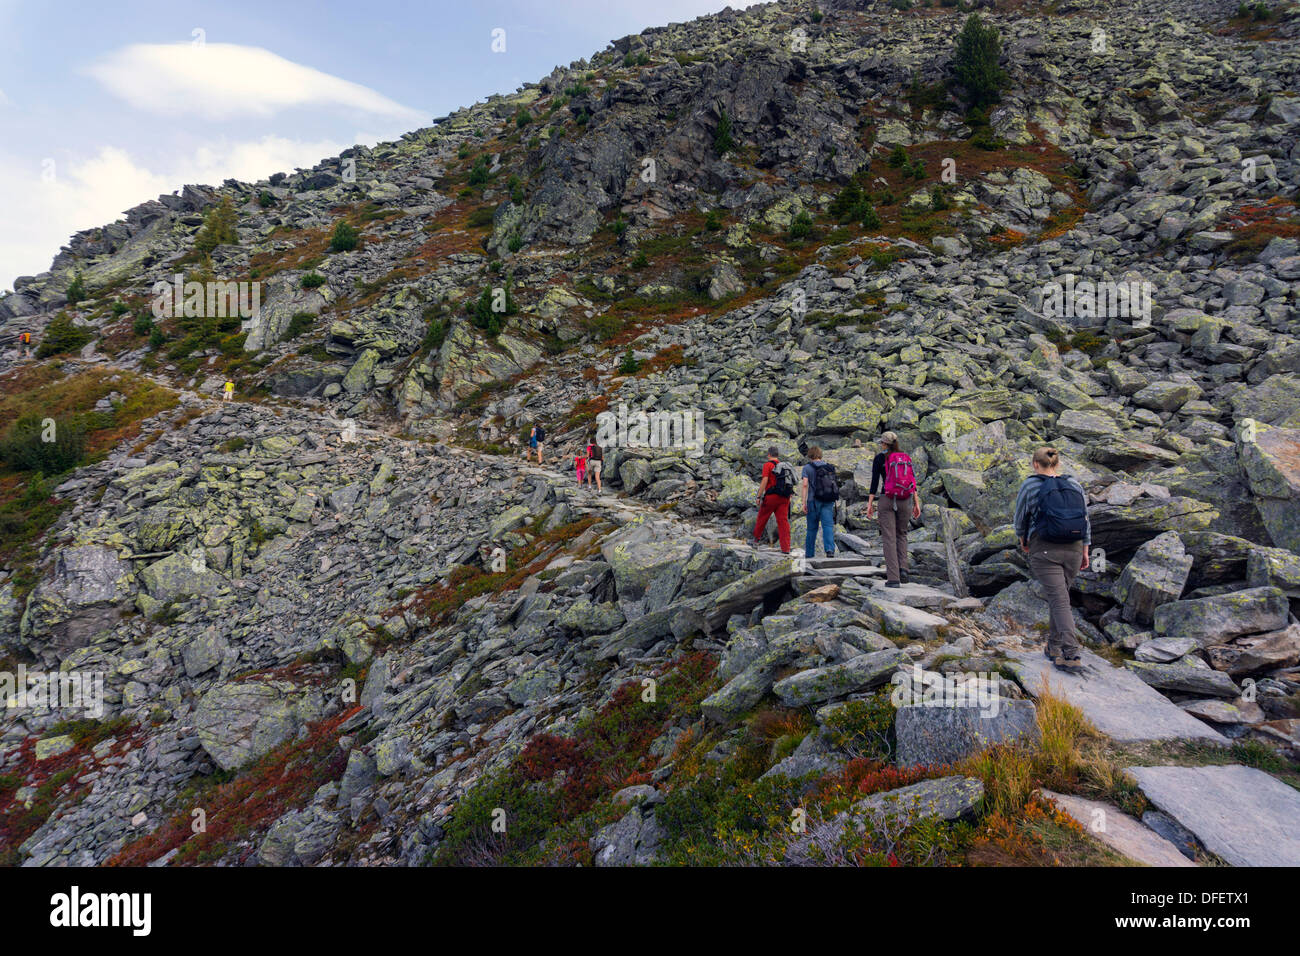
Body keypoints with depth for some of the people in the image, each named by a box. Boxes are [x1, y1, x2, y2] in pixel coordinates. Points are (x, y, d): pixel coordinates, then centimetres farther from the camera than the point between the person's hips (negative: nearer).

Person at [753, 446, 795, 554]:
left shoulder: (768, 465, -4)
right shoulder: (784, 466, 15)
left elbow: (764, 481, -12)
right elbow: (790, 482, 16)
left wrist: (759, 496, -9)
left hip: (771, 496, -5)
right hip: (784, 497, 5)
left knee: (762, 517, 14)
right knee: (783, 521, 1)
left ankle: (756, 539, 31)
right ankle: (786, 548, -6)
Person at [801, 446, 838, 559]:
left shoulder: (807, 467, -2)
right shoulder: (829, 467, 10)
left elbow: (804, 485, -12)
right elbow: (834, 484, 14)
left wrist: (804, 502, -12)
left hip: (814, 501, -2)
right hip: (829, 501, 2)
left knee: (812, 529, 9)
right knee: (828, 526, -6)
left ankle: (809, 555, 18)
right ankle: (830, 550, -27)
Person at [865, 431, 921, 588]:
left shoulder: (880, 458, -2)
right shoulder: (906, 457, 10)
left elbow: (875, 482, -7)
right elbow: (913, 481, 6)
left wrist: (870, 504, -5)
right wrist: (917, 503, 7)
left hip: (887, 500, -4)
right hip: (905, 501, 4)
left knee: (889, 539, -1)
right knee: (902, 534, 21)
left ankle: (893, 578, -6)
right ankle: (903, 568, 3)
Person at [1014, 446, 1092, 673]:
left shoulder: (1029, 486, -4)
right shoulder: (1075, 485, 8)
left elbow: (1021, 519, 5)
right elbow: (1085, 521, 8)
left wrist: (1022, 540, 23)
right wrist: (1085, 552, 15)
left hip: (1044, 551, -4)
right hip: (1073, 551, 5)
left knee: (1059, 601, -8)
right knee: (1060, 595, 20)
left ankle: (1072, 656, -17)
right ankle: (1054, 647, 26)